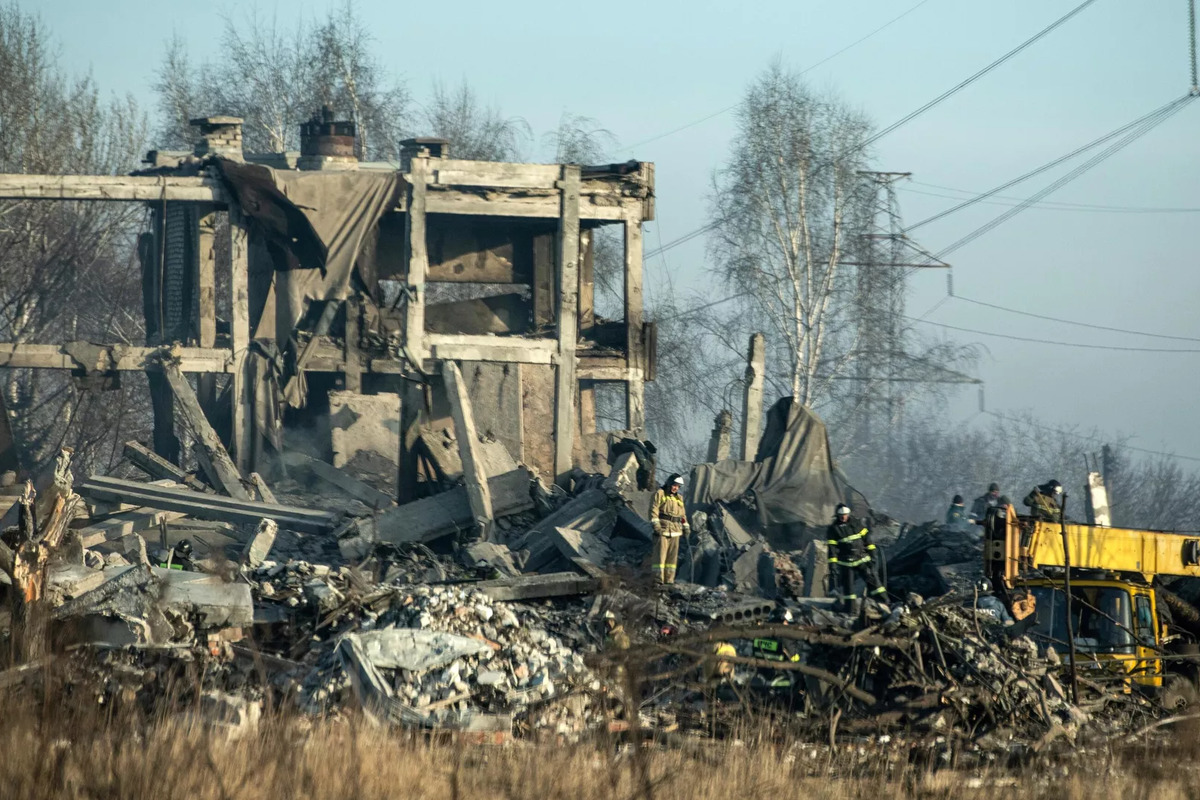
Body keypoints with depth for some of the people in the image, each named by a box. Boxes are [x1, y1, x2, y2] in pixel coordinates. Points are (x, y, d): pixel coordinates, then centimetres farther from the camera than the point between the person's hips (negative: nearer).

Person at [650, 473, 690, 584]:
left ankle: (669, 579, 8)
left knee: (673, 555, 5)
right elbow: (653, 509, -8)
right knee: (660, 554, -10)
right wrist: (655, 524, -19)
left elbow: (683, 514, 26)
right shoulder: (660, 494, 1)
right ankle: (658, 578, -11)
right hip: (662, 529, -7)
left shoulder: (679, 498, 20)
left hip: (675, 531, 7)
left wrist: (686, 527, 16)